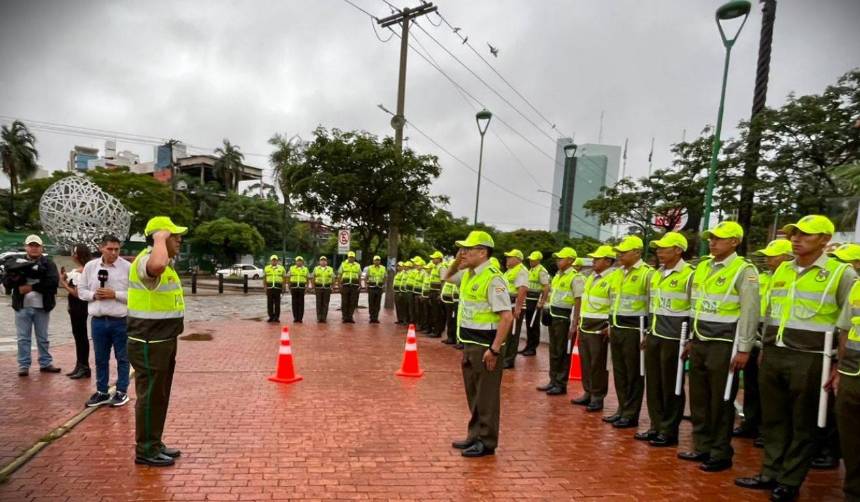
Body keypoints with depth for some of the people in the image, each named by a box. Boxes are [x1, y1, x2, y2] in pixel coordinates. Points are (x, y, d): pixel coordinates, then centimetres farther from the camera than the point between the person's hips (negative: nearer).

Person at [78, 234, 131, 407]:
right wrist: (93, 295, -8)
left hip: (121, 321, -3)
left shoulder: (128, 267, -7)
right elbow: (81, 290, 11)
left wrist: (115, 294, -15)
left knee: (122, 358, 7)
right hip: (98, 320, 3)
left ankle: (122, 391, 18)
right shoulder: (90, 266, 5)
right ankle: (102, 392, 26)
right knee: (100, 359, 13)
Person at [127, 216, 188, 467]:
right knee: (150, 395, 1)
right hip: (149, 343, -10)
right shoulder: (146, 259, -19)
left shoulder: (166, 263, 14)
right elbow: (157, 265, -46)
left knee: (160, 395, 17)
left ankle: (154, 444, 30)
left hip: (163, 340, 10)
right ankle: (145, 450, 13)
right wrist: (160, 238, -29)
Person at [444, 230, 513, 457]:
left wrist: (494, 349, -22)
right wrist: (456, 261, 9)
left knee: (486, 397, 4)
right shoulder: (467, 274, 8)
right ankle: (475, 436, 33)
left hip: (485, 346, -9)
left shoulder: (493, 278, -19)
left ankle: (486, 442, 18)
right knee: (473, 394, 19)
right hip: (470, 344, 9)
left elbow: (507, 317, -22)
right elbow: (447, 277, 30)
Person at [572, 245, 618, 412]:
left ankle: (598, 397, 12)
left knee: (597, 364, 1)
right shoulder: (592, 276, 14)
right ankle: (588, 393, 25)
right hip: (584, 327, 8)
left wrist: (610, 327, -20)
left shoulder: (614, 278, -14)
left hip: (599, 329, -8)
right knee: (586, 362, 14)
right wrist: (580, 320, 20)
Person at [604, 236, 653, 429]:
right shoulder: (619, 273, 14)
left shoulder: (647, 273, -10)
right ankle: (622, 409, 24)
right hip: (616, 328, 8)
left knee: (633, 374, 2)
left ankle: (631, 414, 11)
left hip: (634, 330, -8)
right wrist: (610, 325, 20)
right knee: (619, 372, 13)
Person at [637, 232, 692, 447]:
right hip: (654, 336, 7)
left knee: (670, 387, 3)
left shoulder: (688, 275, -10)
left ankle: (669, 432, 14)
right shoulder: (656, 274, 13)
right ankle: (656, 427, 22)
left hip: (673, 338, -7)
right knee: (653, 384, 11)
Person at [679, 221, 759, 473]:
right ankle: (702, 447, 25)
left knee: (721, 403, 3)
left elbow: (750, 312, -12)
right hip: (699, 342, 7)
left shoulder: (744, 270, -8)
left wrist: (744, 349, -14)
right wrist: (690, 340, 18)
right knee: (699, 399, 12)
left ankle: (721, 454, 16)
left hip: (724, 345, -6)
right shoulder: (702, 267, 11)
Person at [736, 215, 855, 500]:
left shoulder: (840, 273, -5)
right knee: (773, 419, 12)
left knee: (802, 424, 8)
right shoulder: (781, 270, 10)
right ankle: (771, 473, 24)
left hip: (808, 359, -5)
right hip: (773, 355, 5)